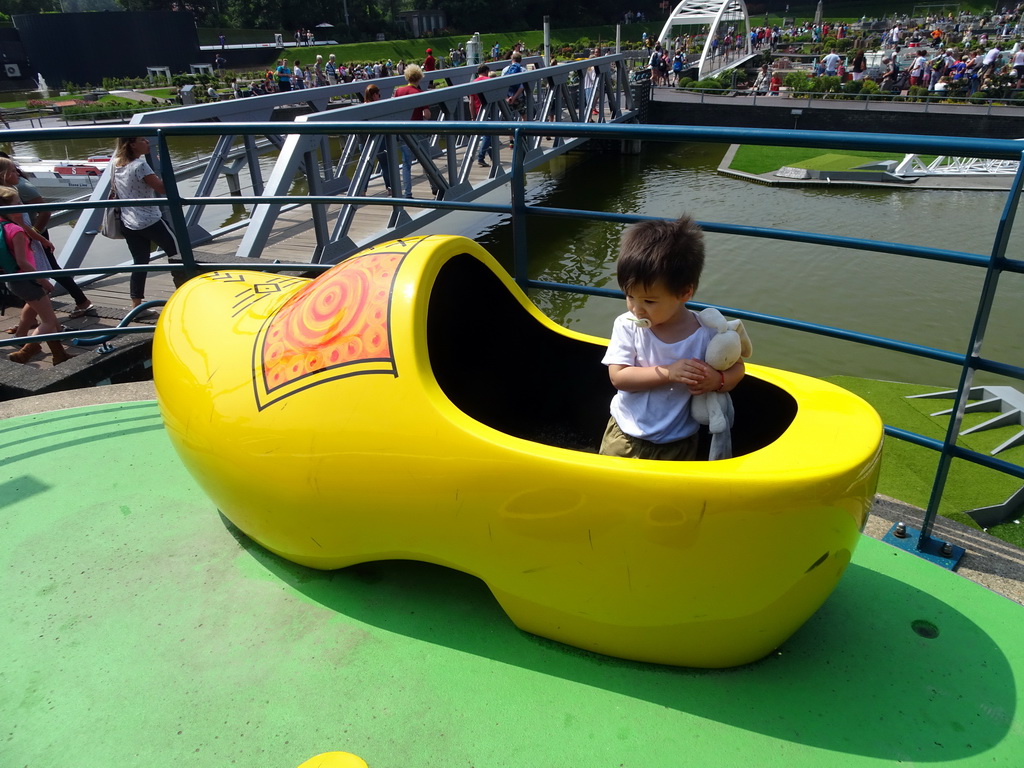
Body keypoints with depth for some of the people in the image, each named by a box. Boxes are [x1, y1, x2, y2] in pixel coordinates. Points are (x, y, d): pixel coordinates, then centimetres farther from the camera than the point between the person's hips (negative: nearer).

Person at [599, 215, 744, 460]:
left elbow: (737, 368, 0)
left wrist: (718, 380, -23)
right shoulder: (627, 325, -14)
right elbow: (618, 376, -19)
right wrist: (668, 373, -29)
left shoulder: (707, 333, -15)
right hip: (624, 435, 1)